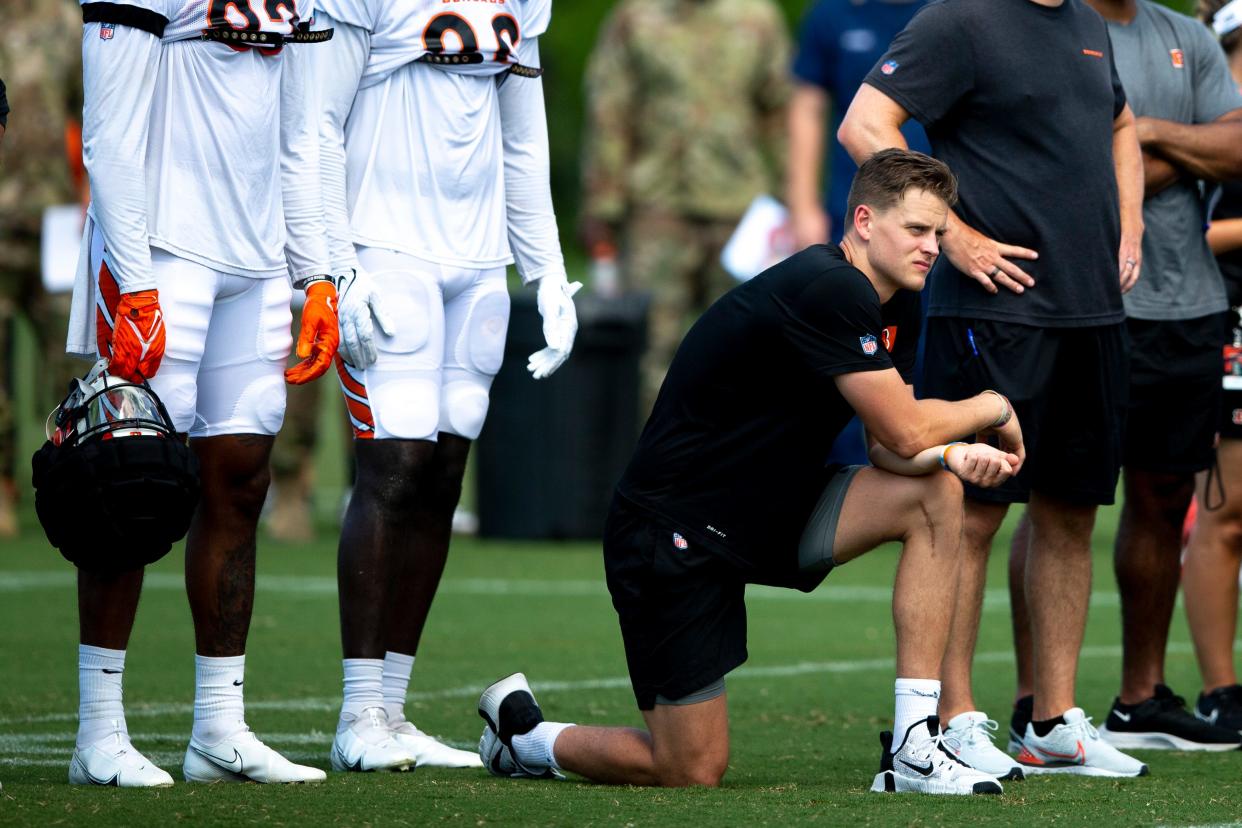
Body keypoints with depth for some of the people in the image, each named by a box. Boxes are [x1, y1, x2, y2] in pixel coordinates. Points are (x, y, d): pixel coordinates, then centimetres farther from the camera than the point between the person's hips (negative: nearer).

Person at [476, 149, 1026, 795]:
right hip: (673, 538, -9)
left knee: (936, 495, -9)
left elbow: (889, 448, 5)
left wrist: (953, 455, -17)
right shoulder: (827, 290, -24)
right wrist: (991, 409, -6)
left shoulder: (895, 305, 7)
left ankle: (913, 748, -9)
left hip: (768, 514, 9)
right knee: (693, 772, -8)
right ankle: (522, 730, 22)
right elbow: (902, 431, -23)